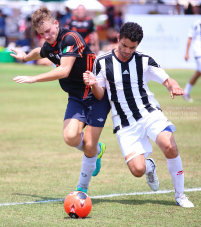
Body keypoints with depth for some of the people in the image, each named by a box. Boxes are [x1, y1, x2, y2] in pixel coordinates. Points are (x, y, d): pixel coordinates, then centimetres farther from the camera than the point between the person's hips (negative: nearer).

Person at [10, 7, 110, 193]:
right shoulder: (48, 46, 5)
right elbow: (39, 52, 32)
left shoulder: (70, 38, -20)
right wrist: (25, 57, 54)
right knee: (70, 137, -19)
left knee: (88, 147, -9)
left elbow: (64, 71, -29)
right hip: (76, 98, 6)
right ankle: (96, 151, 16)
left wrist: (33, 79, -23)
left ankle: (82, 188, 13)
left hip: (96, 95, -6)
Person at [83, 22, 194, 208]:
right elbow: (100, 95, 5)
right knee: (137, 170, -16)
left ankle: (180, 194, -9)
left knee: (169, 146, -29)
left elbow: (167, 80, 4)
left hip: (150, 113, 0)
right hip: (125, 124, 0)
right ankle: (149, 166, 27)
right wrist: (94, 84, -17)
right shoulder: (102, 63, -1)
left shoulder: (145, 61, 1)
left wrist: (174, 87, -19)